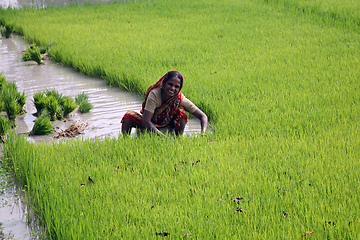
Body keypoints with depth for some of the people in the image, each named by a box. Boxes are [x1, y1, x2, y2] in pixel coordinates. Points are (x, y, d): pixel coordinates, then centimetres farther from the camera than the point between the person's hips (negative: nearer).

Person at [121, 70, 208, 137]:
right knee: (129, 115, -28)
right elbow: (146, 121, -38)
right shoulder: (154, 95, -31)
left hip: (168, 125, 1)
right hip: (150, 124, -1)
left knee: (181, 112, -27)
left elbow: (203, 116, -23)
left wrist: (203, 134, -43)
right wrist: (163, 137, -52)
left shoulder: (180, 99, -25)